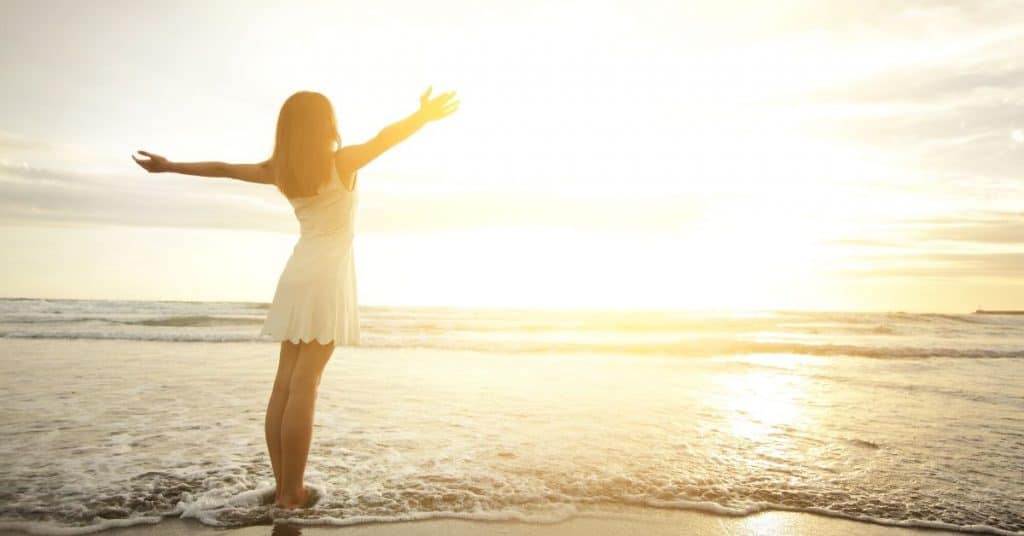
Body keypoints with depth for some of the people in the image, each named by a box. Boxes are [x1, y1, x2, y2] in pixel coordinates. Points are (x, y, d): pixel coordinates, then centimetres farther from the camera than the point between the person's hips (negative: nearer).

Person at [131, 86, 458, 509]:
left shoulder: (280, 171, 10)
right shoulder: (341, 162, -5)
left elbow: (222, 168, 17)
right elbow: (385, 138, -19)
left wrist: (169, 166, 28)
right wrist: (424, 115, -21)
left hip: (299, 273, 6)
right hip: (327, 274, -6)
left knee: (285, 383, 4)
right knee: (303, 386, -9)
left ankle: (283, 486, 10)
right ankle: (291, 493, -4)